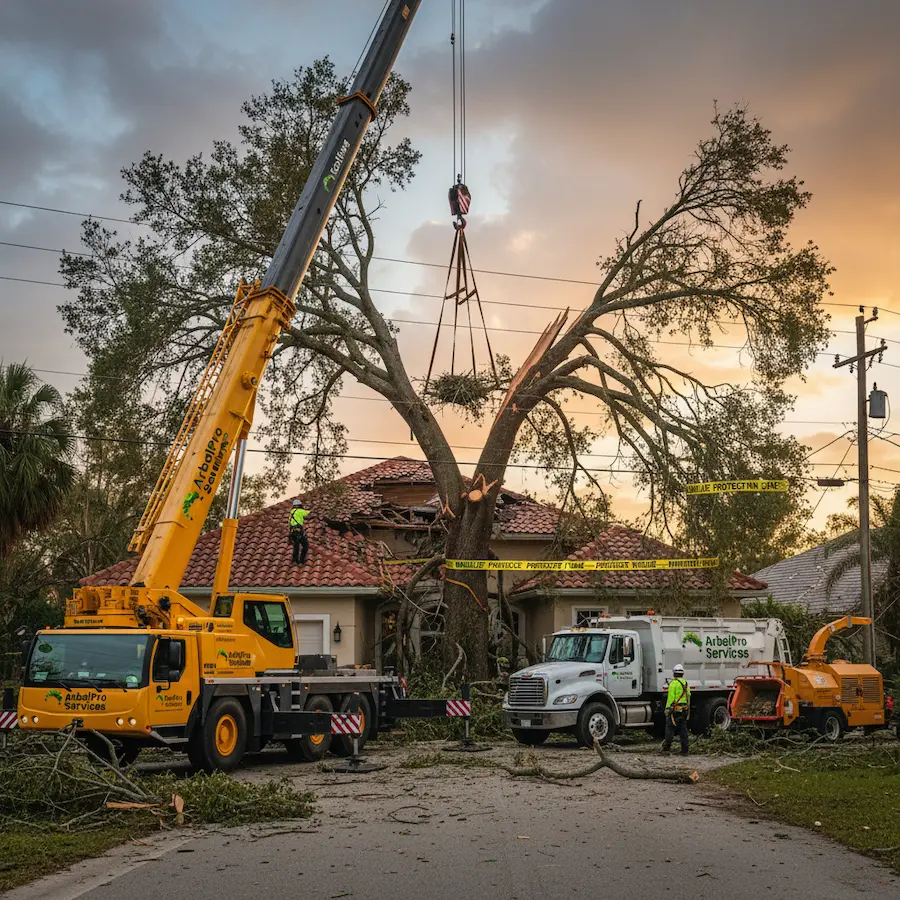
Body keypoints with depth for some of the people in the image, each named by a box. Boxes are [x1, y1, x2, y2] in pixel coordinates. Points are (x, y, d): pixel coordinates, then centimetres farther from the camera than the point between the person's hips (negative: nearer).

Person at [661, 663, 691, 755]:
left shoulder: (673, 683, -10)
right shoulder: (686, 684, 13)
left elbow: (671, 698, -14)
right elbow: (688, 697, 20)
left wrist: (667, 709, -12)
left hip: (675, 709, -6)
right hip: (684, 709, 6)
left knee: (670, 729, -2)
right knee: (683, 730, 8)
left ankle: (666, 748, -4)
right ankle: (685, 750, 7)